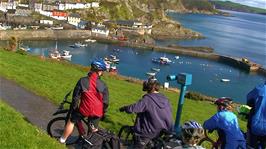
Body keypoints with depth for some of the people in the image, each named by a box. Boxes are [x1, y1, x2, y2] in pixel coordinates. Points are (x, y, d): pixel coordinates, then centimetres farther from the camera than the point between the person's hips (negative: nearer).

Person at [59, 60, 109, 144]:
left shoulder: (82, 81, -9)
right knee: (93, 130, 21)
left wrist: (73, 108, 9)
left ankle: (62, 140, 34)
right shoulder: (103, 85, -6)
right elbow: (105, 102, -1)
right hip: (97, 111, 1)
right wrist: (103, 113, 14)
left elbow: (76, 97, -5)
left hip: (84, 109, -1)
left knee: (72, 121, 22)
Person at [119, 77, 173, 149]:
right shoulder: (165, 99, -1)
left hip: (149, 132, -6)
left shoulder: (147, 99, -20)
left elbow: (132, 108, -24)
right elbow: (169, 113, 8)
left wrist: (123, 108, -4)